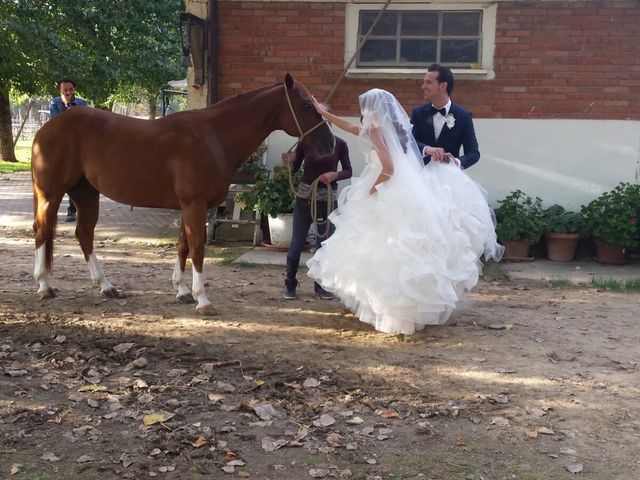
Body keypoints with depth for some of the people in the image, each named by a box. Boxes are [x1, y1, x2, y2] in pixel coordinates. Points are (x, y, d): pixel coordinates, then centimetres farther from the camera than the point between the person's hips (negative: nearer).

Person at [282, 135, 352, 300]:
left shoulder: (340, 144, -3)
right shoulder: (305, 142, -2)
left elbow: (348, 171, 3)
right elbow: (295, 168, 6)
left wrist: (335, 175, -16)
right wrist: (289, 162, -15)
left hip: (328, 198, 0)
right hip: (305, 195, 0)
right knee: (297, 242, 1)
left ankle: (320, 285, 19)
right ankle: (290, 284, 13)